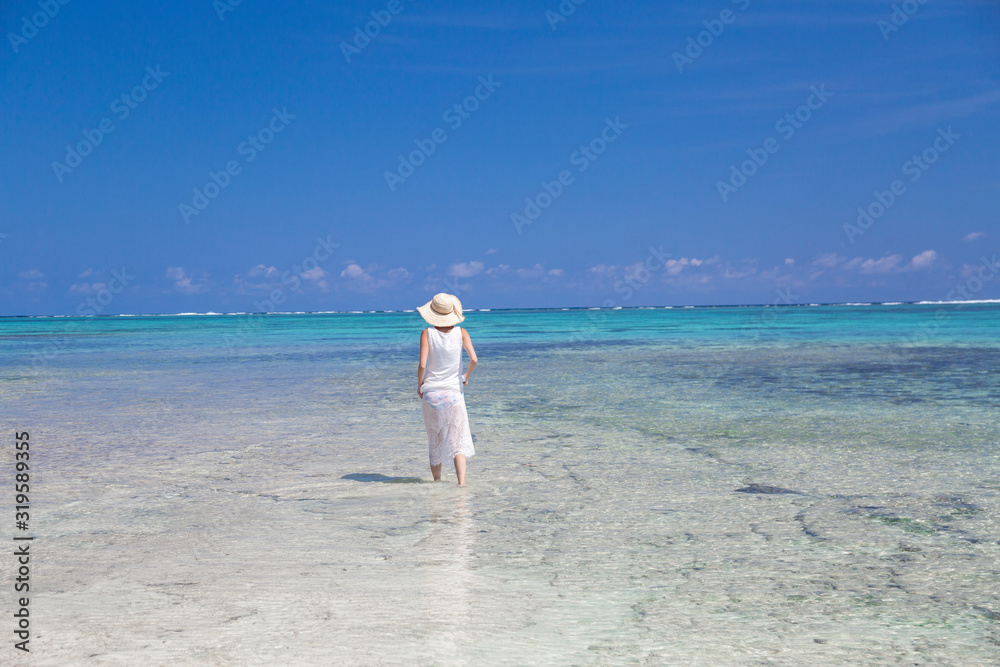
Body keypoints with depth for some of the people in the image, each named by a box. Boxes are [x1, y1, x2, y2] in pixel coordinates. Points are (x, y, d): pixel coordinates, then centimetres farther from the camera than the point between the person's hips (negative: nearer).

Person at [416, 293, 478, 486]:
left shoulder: (427, 333, -8)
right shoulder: (460, 332, -4)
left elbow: (422, 364, -15)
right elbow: (474, 359, -13)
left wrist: (419, 385, 1)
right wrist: (466, 376, 6)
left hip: (431, 393, 0)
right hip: (454, 392, 0)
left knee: (435, 443, 14)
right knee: (458, 441, 0)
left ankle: (437, 482, 23)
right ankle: (461, 482, -14)